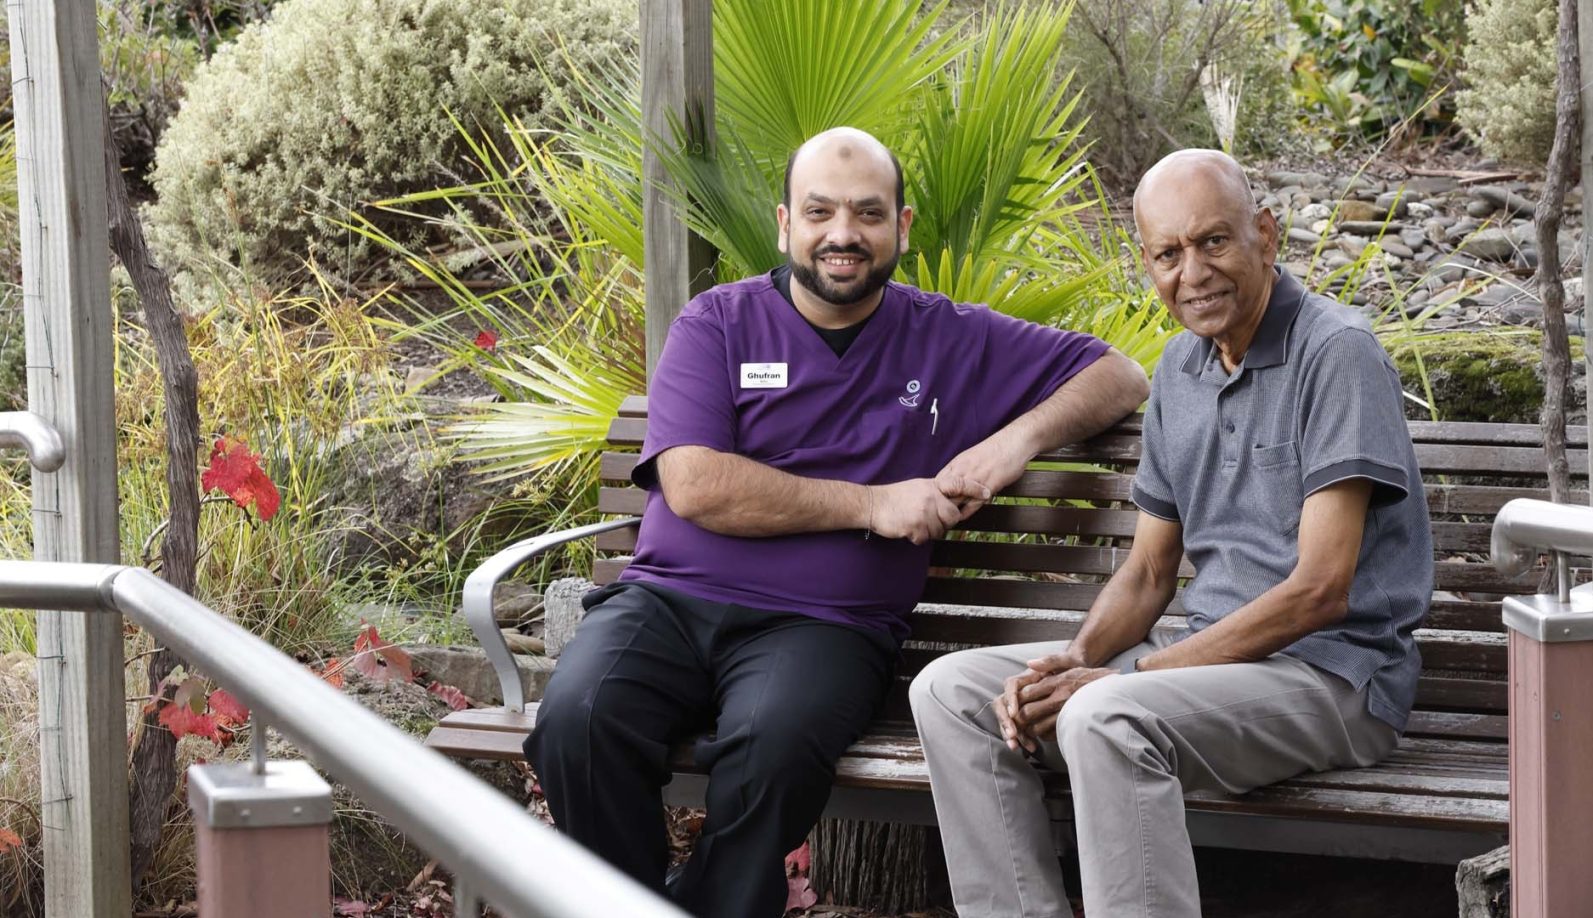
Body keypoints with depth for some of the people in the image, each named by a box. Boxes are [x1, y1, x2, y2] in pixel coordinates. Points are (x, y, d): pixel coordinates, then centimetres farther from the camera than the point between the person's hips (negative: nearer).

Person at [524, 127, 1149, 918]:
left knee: (774, 745, -36)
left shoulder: (951, 341, 14)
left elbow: (1120, 377, 19)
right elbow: (693, 485, -5)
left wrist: (1018, 437, -1)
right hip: (669, 597, 1)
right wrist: (871, 504, -7)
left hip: (821, 625, 0)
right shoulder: (718, 324, 10)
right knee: (577, 719, -32)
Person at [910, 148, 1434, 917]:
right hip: (1212, 650, 8)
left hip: (1333, 672, -8)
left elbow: (1320, 590, -19)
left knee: (1107, 720, -34)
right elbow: (1149, 571, 17)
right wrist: (1075, 660, -5)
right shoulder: (1181, 369, 13)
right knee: (952, 693, -4)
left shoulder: (1336, 355, -13)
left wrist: (1130, 675, -20)